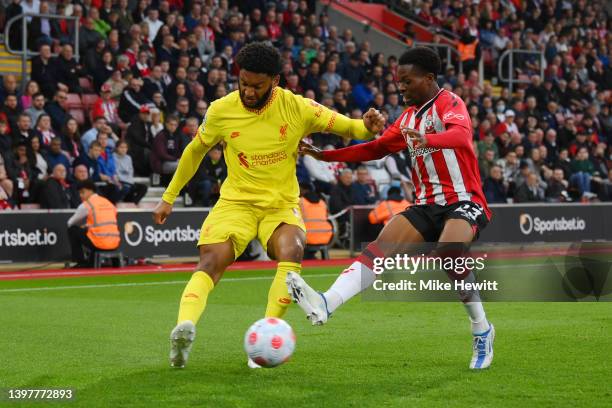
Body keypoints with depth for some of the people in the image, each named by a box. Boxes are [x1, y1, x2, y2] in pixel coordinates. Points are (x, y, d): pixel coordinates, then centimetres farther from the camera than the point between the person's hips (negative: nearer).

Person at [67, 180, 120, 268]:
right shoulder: (109, 203, 17)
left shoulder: (86, 205, 0)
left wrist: (83, 227, 32)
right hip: (115, 244, 6)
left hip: (99, 244, -6)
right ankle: (91, 262, 27)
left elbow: (70, 223, 13)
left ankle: (81, 262, 11)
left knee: (73, 230, 12)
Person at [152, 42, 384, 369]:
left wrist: (367, 127, -26)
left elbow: (347, 128, -1)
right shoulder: (221, 110, -5)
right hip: (236, 202, 1)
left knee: (292, 251, -31)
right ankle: (183, 330, -43)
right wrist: (169, 197, 18)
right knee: (211, 262, -25)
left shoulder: (297, 107, -8)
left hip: (282, 204, 0)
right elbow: (195, 151, 13)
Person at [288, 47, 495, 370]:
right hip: (428, 206, 7)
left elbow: (461, 134, -29)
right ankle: (325, 304, -33)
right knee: (381, 247, -15)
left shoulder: (450, 103, -7)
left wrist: (428, 140, -51)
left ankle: (481, 331, -12)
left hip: (464, 202, -7)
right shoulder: (409, 116, 17)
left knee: (448, 252, -33)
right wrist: (325, 155, 15)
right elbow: (377, 148, 24)